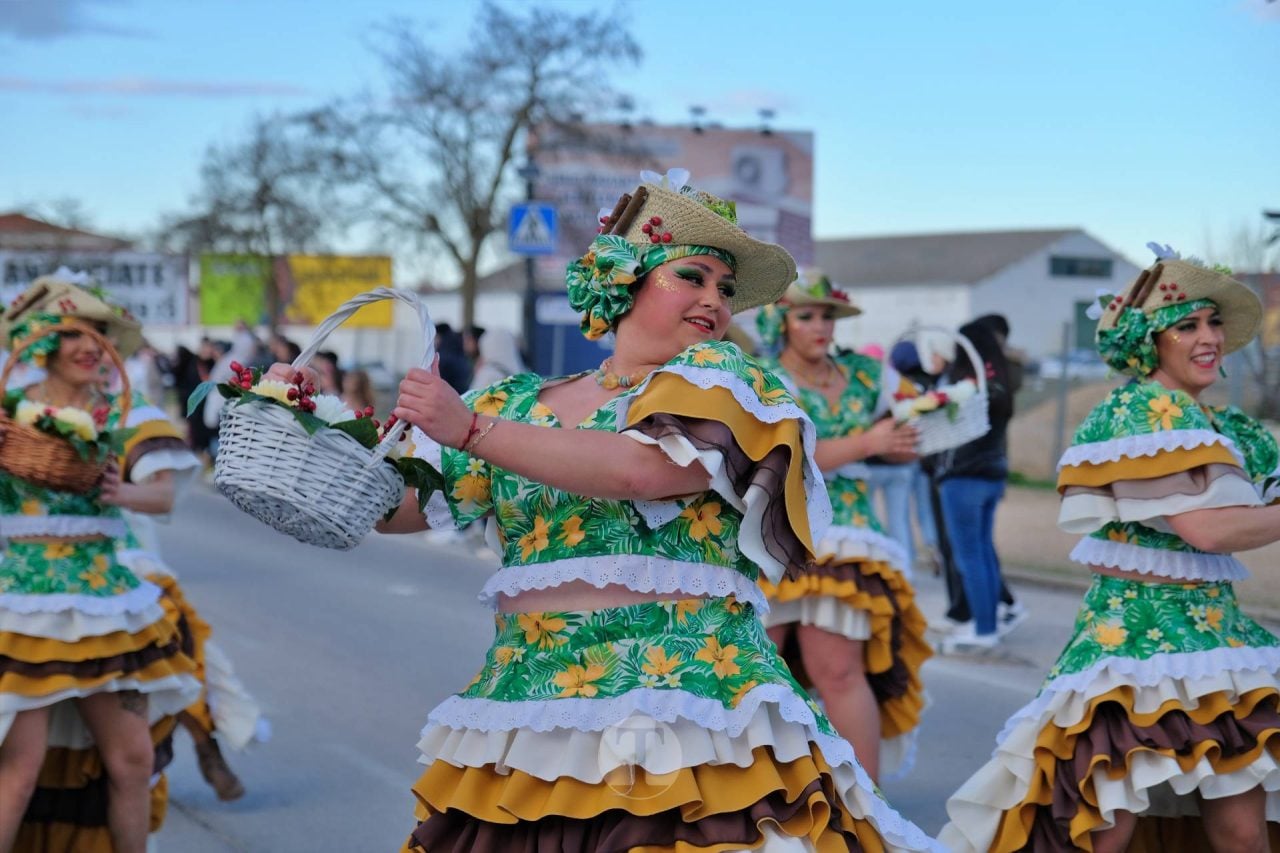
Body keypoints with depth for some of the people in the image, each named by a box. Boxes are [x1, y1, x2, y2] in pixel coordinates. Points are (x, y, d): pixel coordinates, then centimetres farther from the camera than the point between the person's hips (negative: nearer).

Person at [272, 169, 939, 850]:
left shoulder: (721, 379, 3)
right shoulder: (520, 406, 15)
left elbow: (643, 467, -16)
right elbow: (396, 505, 16)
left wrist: (471, 430, -14)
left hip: (684, 702, -4)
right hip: (522, 712, 4)